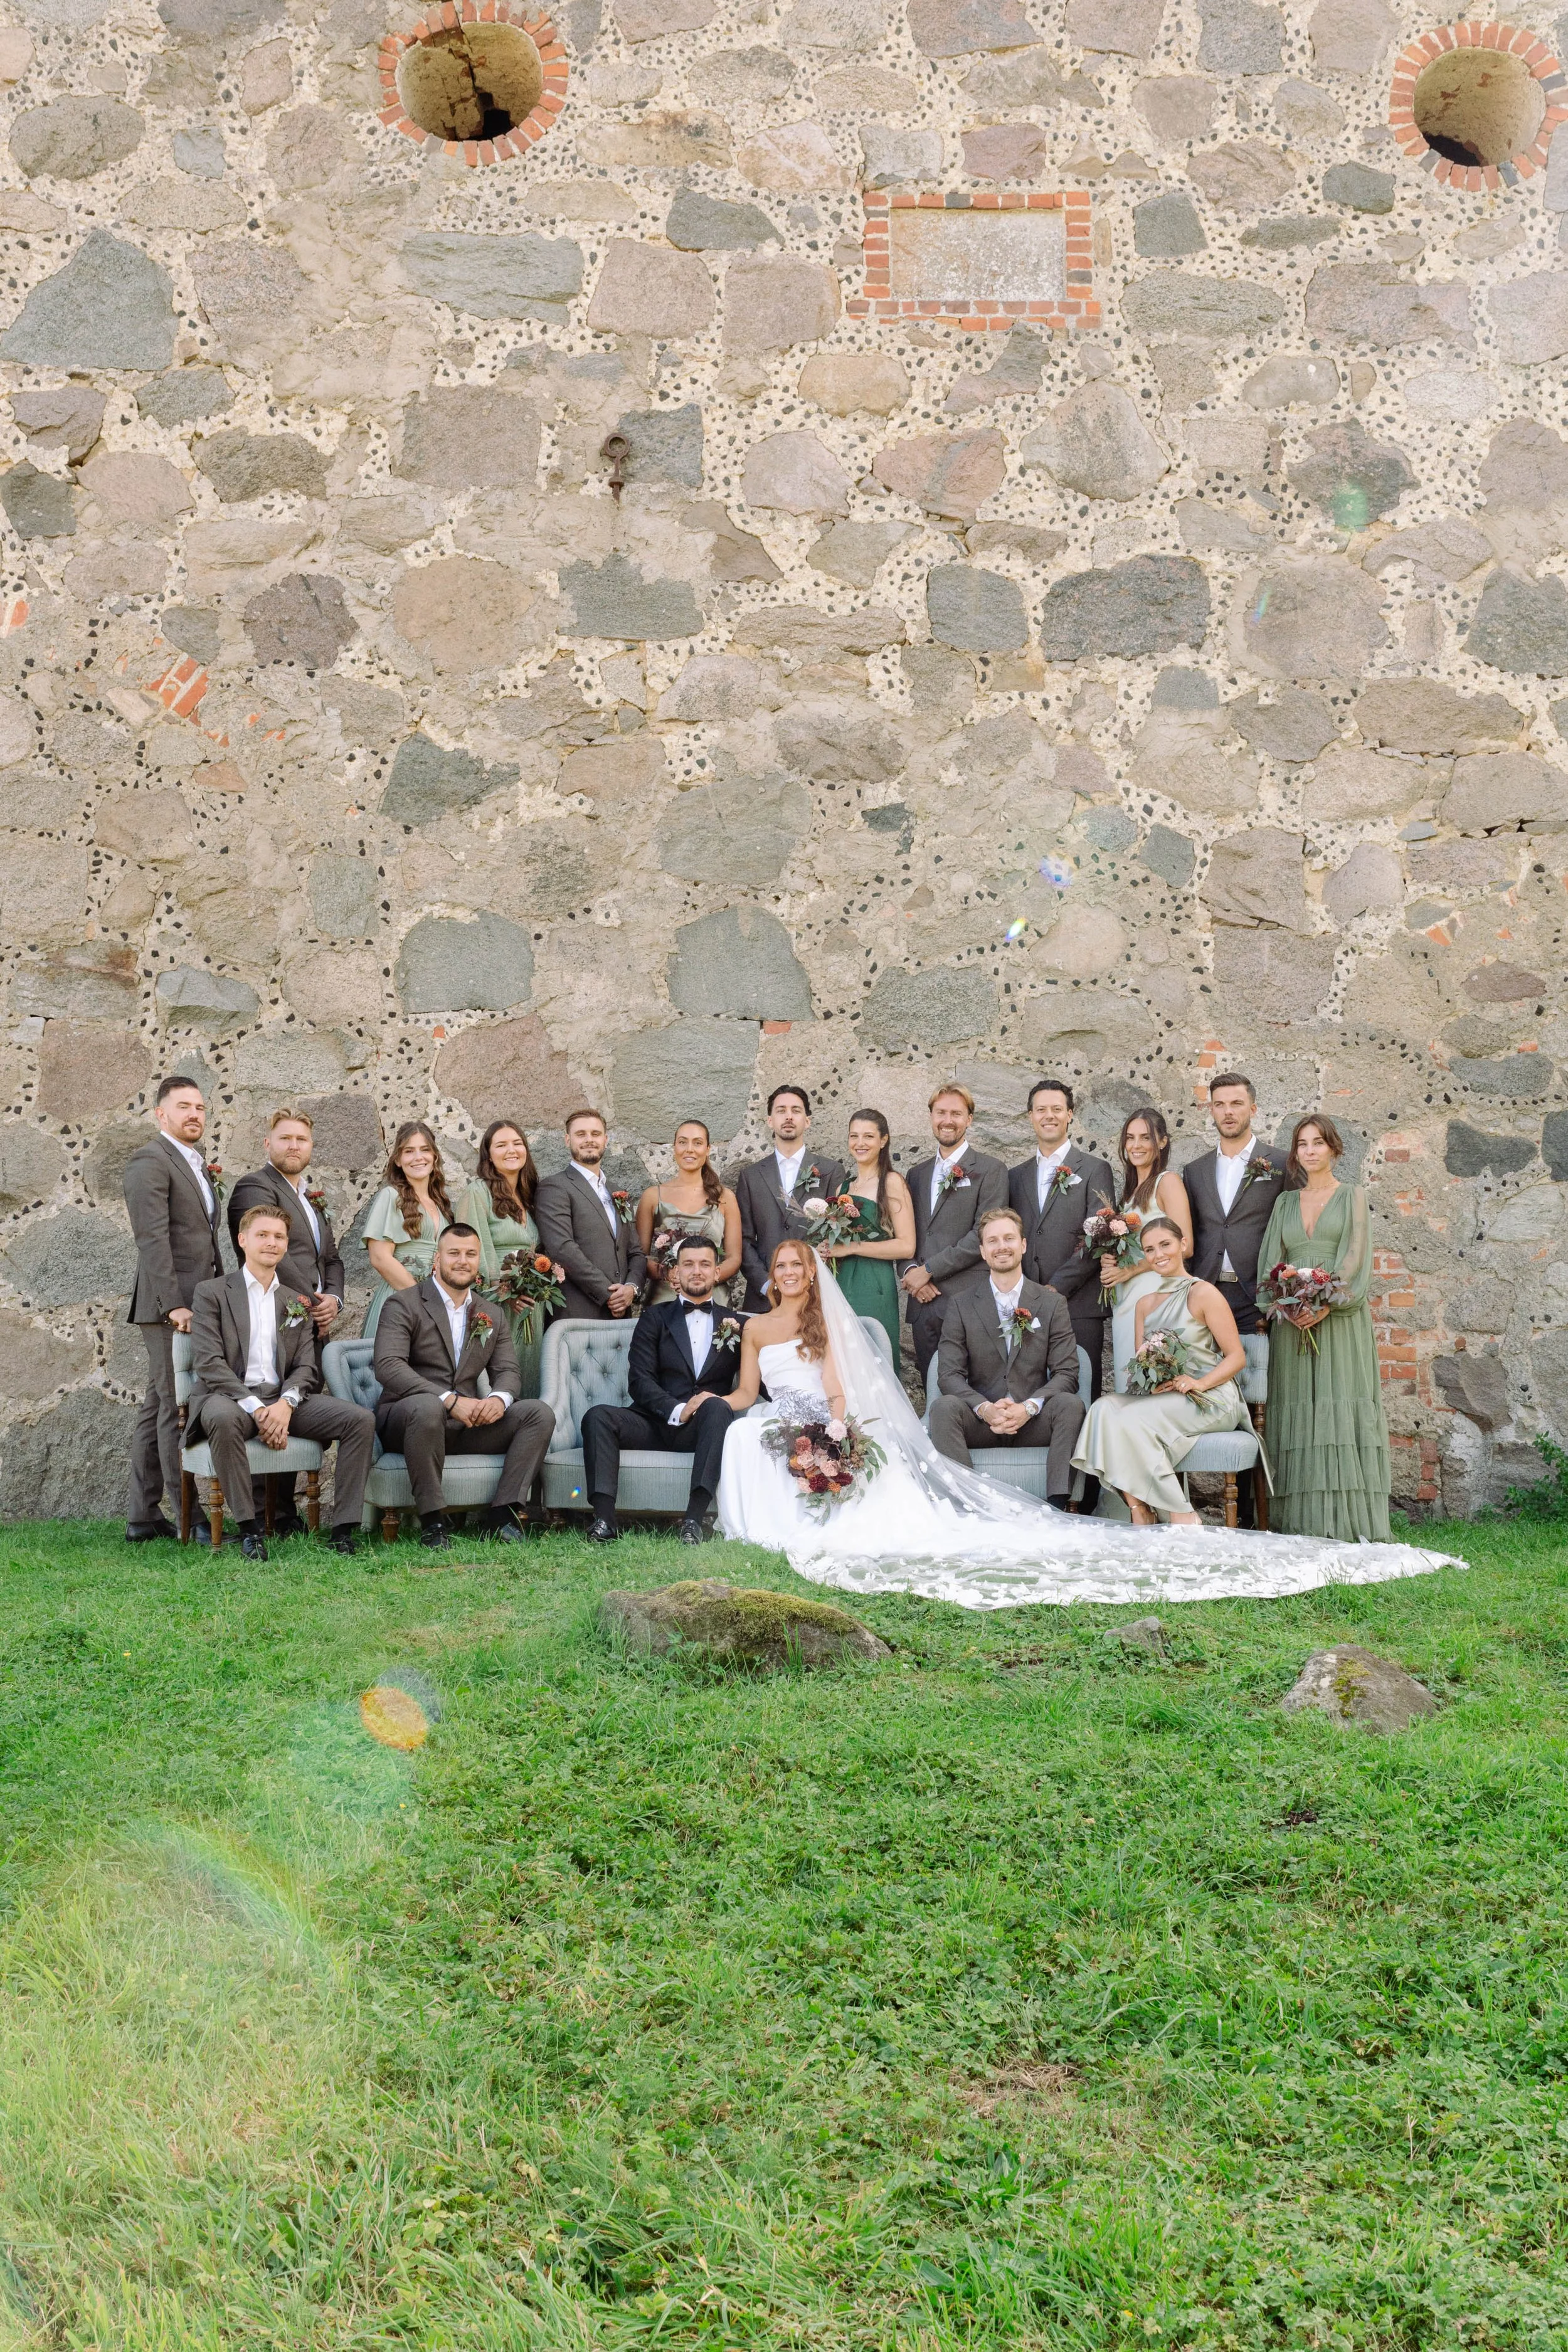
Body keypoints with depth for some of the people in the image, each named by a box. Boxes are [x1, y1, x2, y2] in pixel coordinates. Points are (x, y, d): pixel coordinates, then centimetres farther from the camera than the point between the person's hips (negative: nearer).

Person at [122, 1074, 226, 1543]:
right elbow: (153, 1239, -17)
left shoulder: (196, 1165, 20)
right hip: (170, 1305, -9)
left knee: (158, 1407, 11)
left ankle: (143, 1516, 16)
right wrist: (175, 1305, -22)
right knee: (178, 1409, -7)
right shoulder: (150, 1162, -9)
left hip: (199, 1302, 9)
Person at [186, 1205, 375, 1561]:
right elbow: (208, 1362, -6)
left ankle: (345, 1528, -18)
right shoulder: (212, 1292, 6)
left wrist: (286, 1403, -14)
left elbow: (307, 1366, 10)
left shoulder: (299, 1301, 19)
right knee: (223, 1419, -41)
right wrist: (255, 1408, -19)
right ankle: (249, 1528, -30)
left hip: (283, 1398, 4)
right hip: (229, 1397, -4)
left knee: (361, 1419, -17)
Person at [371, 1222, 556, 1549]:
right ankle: (433, 1520, -28)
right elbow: (388, 1366, -18)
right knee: (427, 1407, -40)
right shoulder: (403, 1305, -3)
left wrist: (499, 1398, -20)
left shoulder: (492, 1317, 17)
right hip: (404, 1419, -5)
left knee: (539, 1413, -14)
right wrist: (450, 1401, -28)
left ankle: (502, 1515, -20)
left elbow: (507, 1371, 7)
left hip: (468, 1423, 5)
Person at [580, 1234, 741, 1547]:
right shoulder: (655, 1318, 15)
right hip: (656, 1422, 1)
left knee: (716, 1406, -35)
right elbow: (639, 1380, 1)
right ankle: (604, 1520, -36)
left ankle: (694, 1519, -42)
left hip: (702, 1427, -1)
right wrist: (677, 1410, -16)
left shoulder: (735, 1324, 17)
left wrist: (718, 1402, -12)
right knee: (598, 1416, -26)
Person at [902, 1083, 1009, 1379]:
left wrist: (929, 1270, -11)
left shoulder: (990, 1170, 0)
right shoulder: (917, 1174, 18)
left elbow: (984, 1234, -10)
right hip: (923, 1300, 5)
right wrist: (910, 1271, -3)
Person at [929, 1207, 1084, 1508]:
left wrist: (1029, 1407, -19)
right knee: (943, 1407, -30)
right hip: (981, 1419, 0)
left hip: (1035, 1420, 0)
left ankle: (1057, 1508, -33)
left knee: (1070, 1404, -30)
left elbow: (1066, 1373, 0)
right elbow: (949, 1374, 0)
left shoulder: (1053, 1304, 7)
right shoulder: (962, 1305, 7)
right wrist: (985, 1408, -20)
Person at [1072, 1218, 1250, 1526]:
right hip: (1161, 1398, 6)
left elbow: (1237, 1357, -5)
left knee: (1133, 1419, -30)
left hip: (1210, 1399, -6)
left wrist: (1199, 1383, -20)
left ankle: (1182, 1517, -23)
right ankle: (1139, 1514, -27)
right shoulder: (1145, 1304, 18)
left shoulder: (1203, 1293, -2)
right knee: (1105, 1407, -24)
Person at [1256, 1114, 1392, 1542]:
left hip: (1340, 1316, -3)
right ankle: (1305, 1524, -4)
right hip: (1292, 1319, 3)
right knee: (1299, 1413, -3)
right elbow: (1271, 1260, 10)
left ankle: (1350, 1524, -11)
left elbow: (1356, 1255, -3)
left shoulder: (1353, 1195, 8)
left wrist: (1326, 1304, -16)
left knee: (1342, 1408, -9)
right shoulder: (1286, 1202, 17)